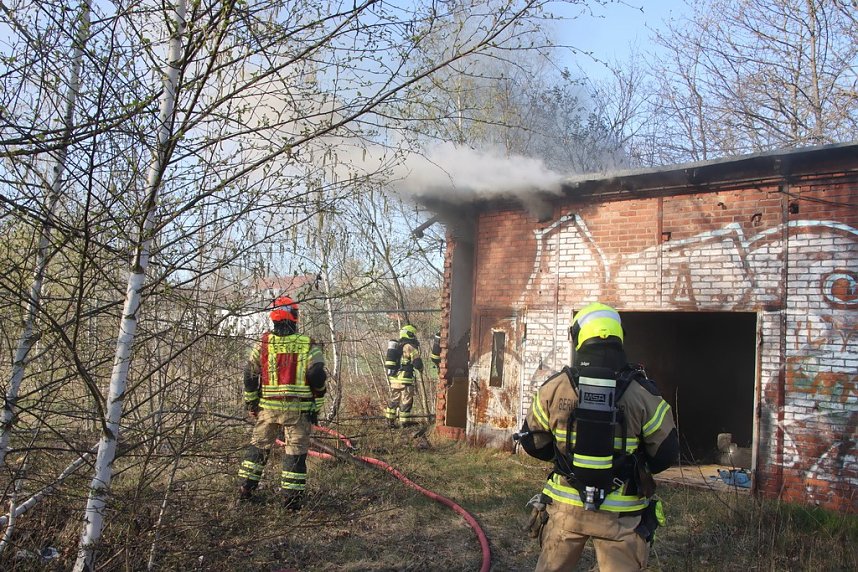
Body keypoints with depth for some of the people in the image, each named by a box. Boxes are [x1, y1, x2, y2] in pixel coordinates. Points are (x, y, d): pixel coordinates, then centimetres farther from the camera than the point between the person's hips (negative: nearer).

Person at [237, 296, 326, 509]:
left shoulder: (263, 345, 2)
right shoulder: (309, 346, -5)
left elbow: (249, 374, 5)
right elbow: (318, 378, -10)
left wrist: (251, 403, 15)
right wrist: (315, 408, 1)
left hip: (267, 408, 3)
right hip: (298, 409, -3)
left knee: (258, 445, 18)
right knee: (295, 451, 5)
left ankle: (246, 489, 24)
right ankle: (291, 497, 7)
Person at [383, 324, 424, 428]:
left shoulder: (396, 345, 15)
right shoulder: (409, 347, -11)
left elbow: (388, 361, 20)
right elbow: (417, 361, -11)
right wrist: (420, 369, 9)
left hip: (393, 377, 8)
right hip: (404, 378, -8)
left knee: (394, 399, 14)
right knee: (406, 400, 1)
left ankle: (390, 420, 16)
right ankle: (404, 421, 5)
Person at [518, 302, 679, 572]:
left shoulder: (554, 388, -10)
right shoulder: (642, 393, -14)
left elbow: (533, 443, 1)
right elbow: (666, 453, -5)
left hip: (566, 506, 2)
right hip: (620, 513, -1)